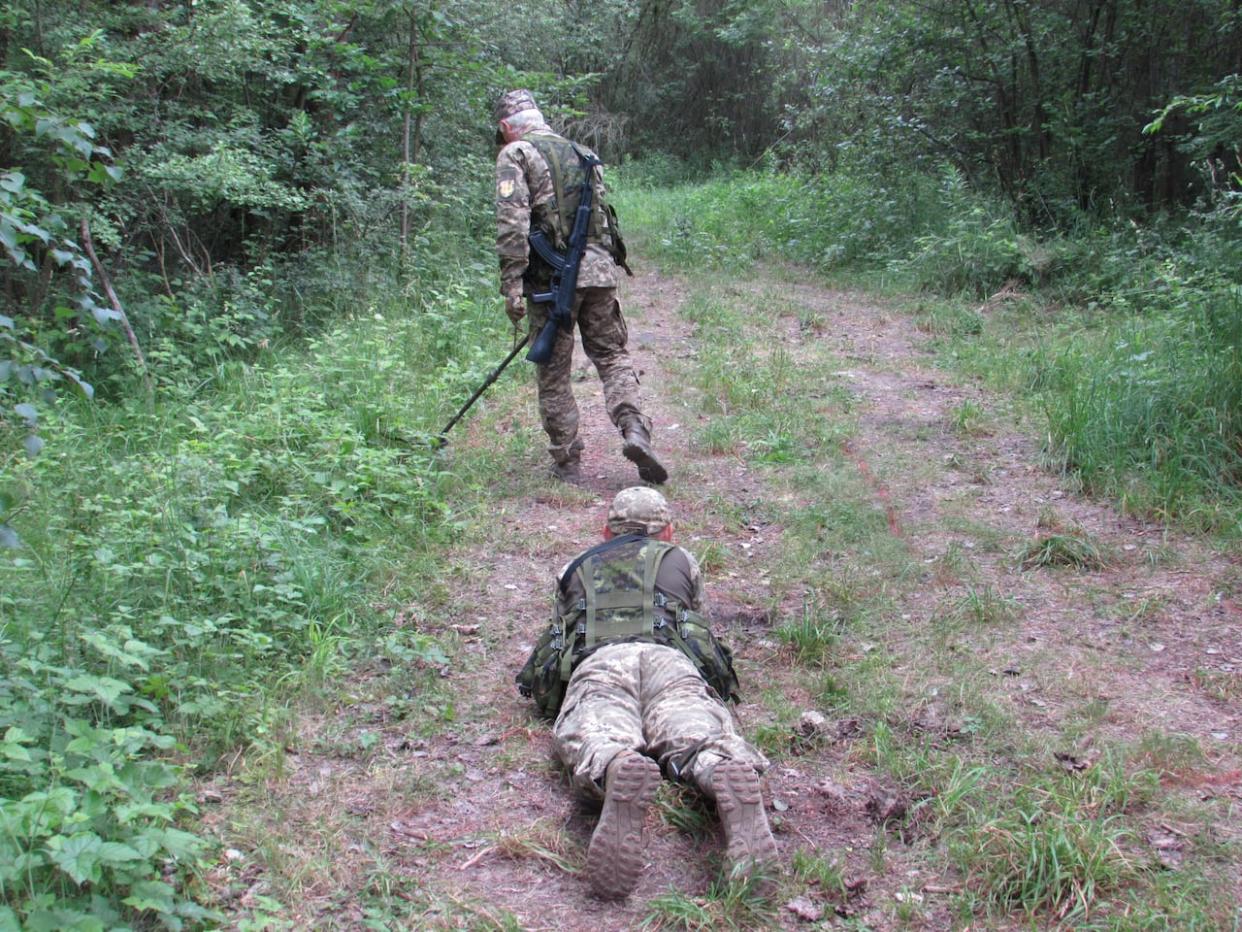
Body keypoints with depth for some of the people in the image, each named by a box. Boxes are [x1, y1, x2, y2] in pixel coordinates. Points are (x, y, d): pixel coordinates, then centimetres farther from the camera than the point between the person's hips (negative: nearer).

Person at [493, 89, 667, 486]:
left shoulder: (515, 155, 2)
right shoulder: (582, 153, 20)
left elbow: (512, 222, -12)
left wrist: (511, 284, -14)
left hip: (552, 275, -4)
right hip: (600, 268, 4)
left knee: (553, 373, 6)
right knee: (612, 354, 12)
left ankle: (567, 462, 11)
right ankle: (634, 430, -9)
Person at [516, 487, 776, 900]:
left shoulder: (577, 567, 39)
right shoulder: (679, 560, 37)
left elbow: (562, 631, 51)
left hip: (596, 662, 0)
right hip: (669, 658, 1)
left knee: (596, 738, -28)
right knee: (699, 732, -24)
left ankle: (618, 773, -64)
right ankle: (731, 775, -59)